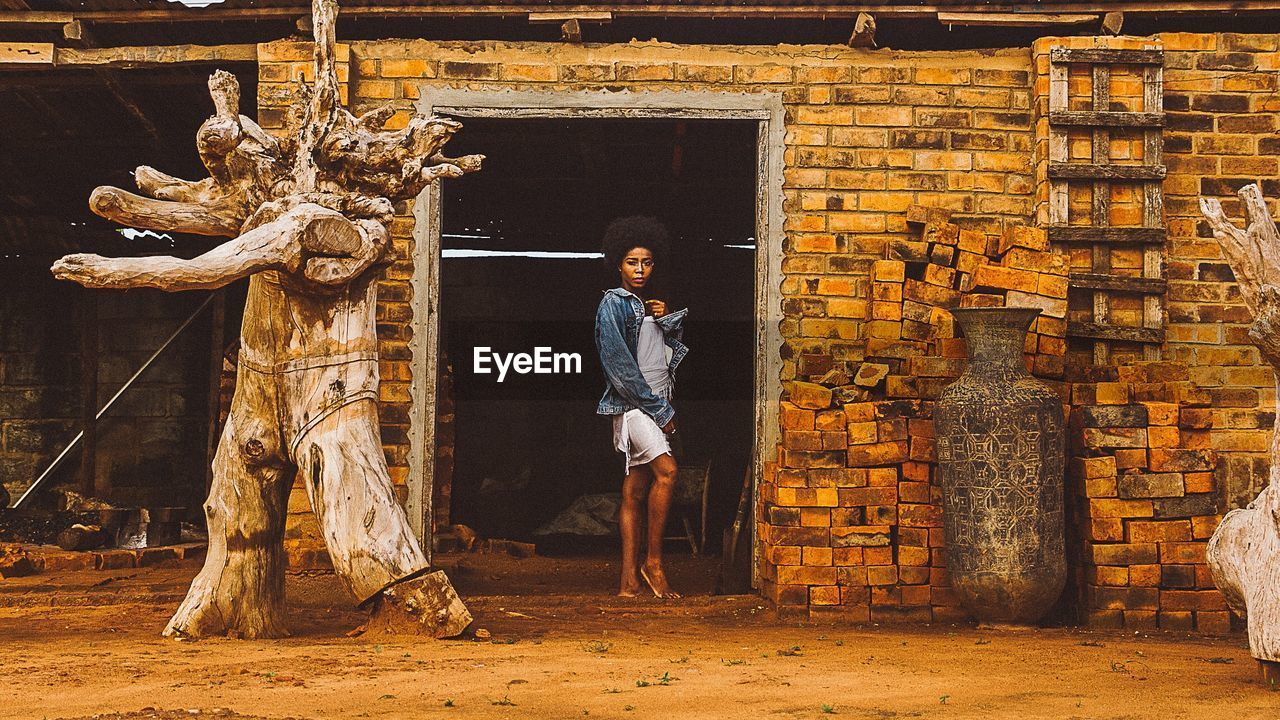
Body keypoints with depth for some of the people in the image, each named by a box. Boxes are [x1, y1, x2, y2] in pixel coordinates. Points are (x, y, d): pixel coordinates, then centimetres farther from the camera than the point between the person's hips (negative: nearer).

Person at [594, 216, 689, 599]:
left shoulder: (648, 305, 20)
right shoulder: (613, 303, -4)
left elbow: (675, 353, 22)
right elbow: (619, 365, -13)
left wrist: (668, 320, 4)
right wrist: (660, 409, -12)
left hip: (656, 404, 8)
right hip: (631, 404, -8)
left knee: (635, 491, 4)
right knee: (667, 471, -22)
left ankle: (630, 579, 3)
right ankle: (653, 560, -12)